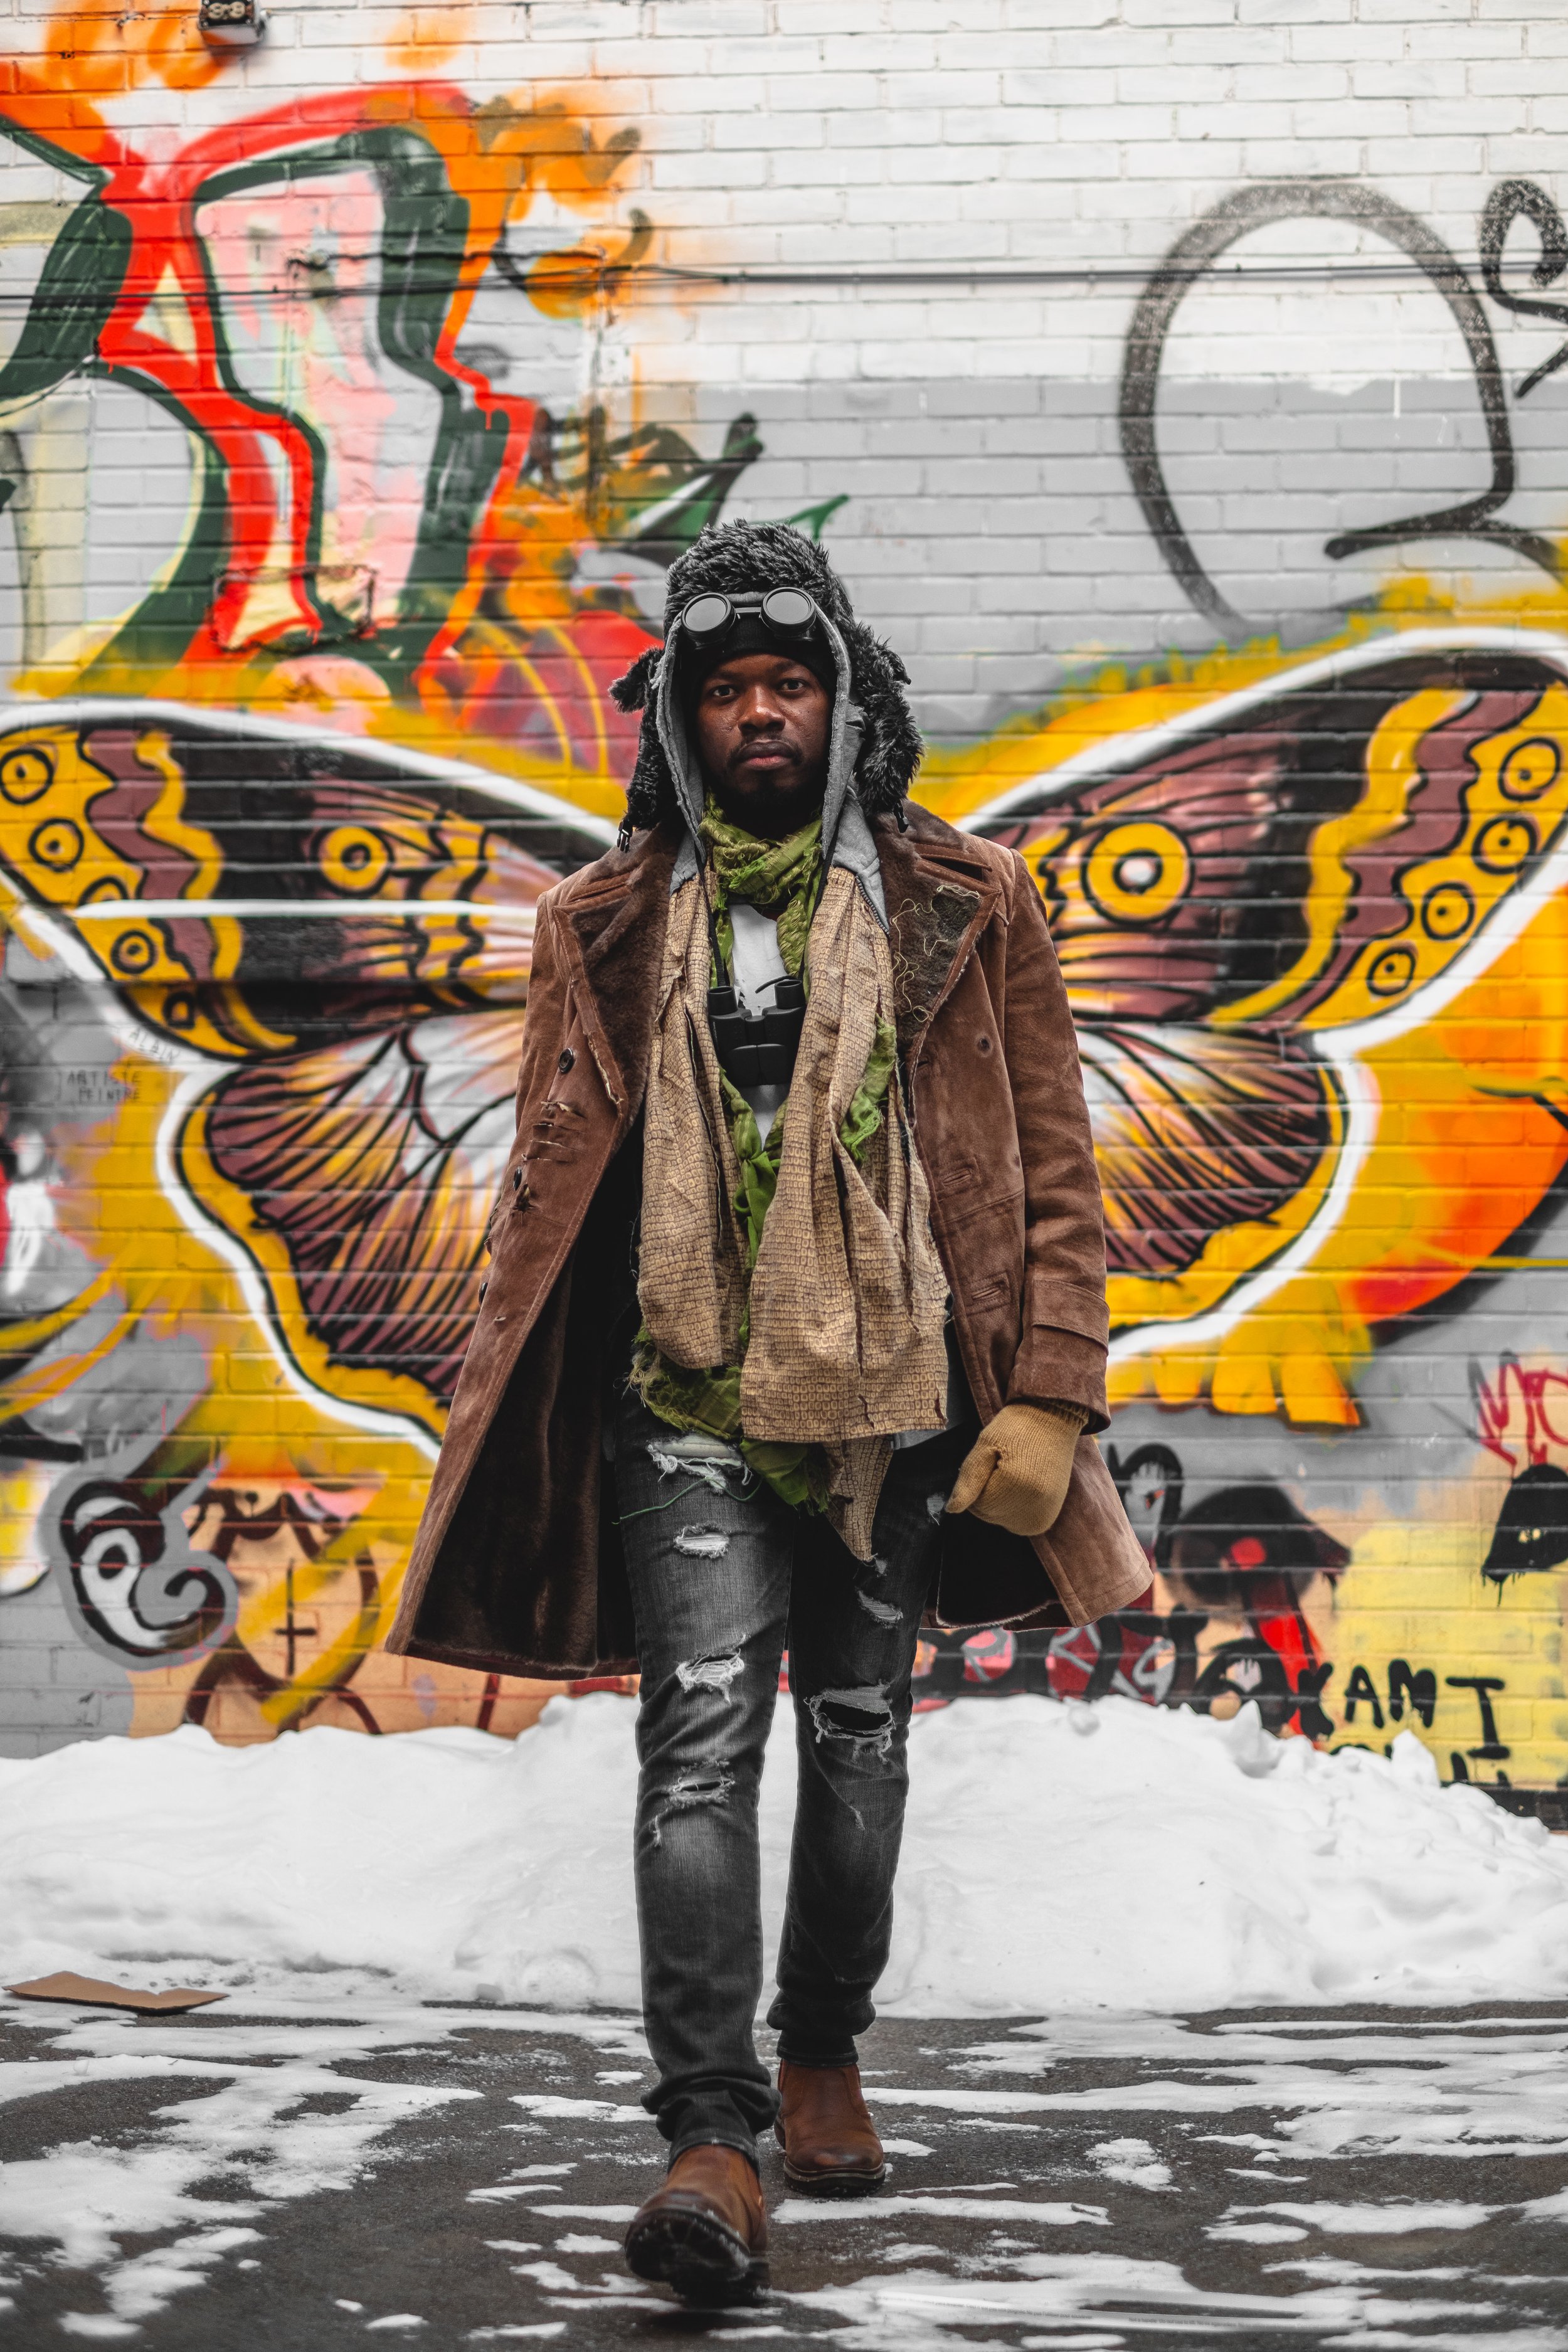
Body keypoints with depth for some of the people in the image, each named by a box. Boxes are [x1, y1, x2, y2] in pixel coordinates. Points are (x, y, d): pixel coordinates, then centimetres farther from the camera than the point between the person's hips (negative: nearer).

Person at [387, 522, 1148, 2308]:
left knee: (857, 1740, 12)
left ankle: (823, 2053, 32)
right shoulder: (611, 927, 7)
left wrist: (1047, 1400, -6)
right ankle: (710, 2134, -10)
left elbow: (1050, 1173, 3)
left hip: (893, 1397, 1)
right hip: (689, 1402, 0)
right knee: (702, 1731, -11)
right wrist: (500, 1421, 9)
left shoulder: (962, 911, 4)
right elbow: (548, 1185, 11)